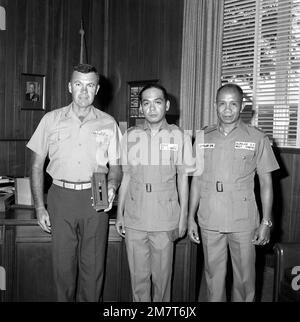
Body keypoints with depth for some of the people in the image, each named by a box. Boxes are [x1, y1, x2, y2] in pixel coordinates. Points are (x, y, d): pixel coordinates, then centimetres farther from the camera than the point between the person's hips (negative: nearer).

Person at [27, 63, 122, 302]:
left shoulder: (108, 123, 6)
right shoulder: (52, 120, 5)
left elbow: (115, 166, 10)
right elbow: (37, 166, 7)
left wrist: (112, 187, -12)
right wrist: (39, 207, 2)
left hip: (95, 200, 0)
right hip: (61, 198, 0)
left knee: (93, 268, 5)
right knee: (63, 266, 6)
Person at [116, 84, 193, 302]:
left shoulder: (179, 137, -2)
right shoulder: (130, 136, 4)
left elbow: (183, 178, 3)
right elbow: (126, 177, 9)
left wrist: (183, 217, 1)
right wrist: (120, 214, 9)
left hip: (165, 220, -2)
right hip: (134, 219, 2)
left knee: (162, 276, 8)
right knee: (138, 276, 11)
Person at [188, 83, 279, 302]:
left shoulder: (257, 138, -2)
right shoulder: (203, 137, 5)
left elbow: (266, 182, 1)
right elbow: (196, 179, 9)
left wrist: (266, 222, -4)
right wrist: (191, 217, 7)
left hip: (243, 222, -2)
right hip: (209, 222, 2)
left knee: (244, 278, 7)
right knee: (213, 276, 13)